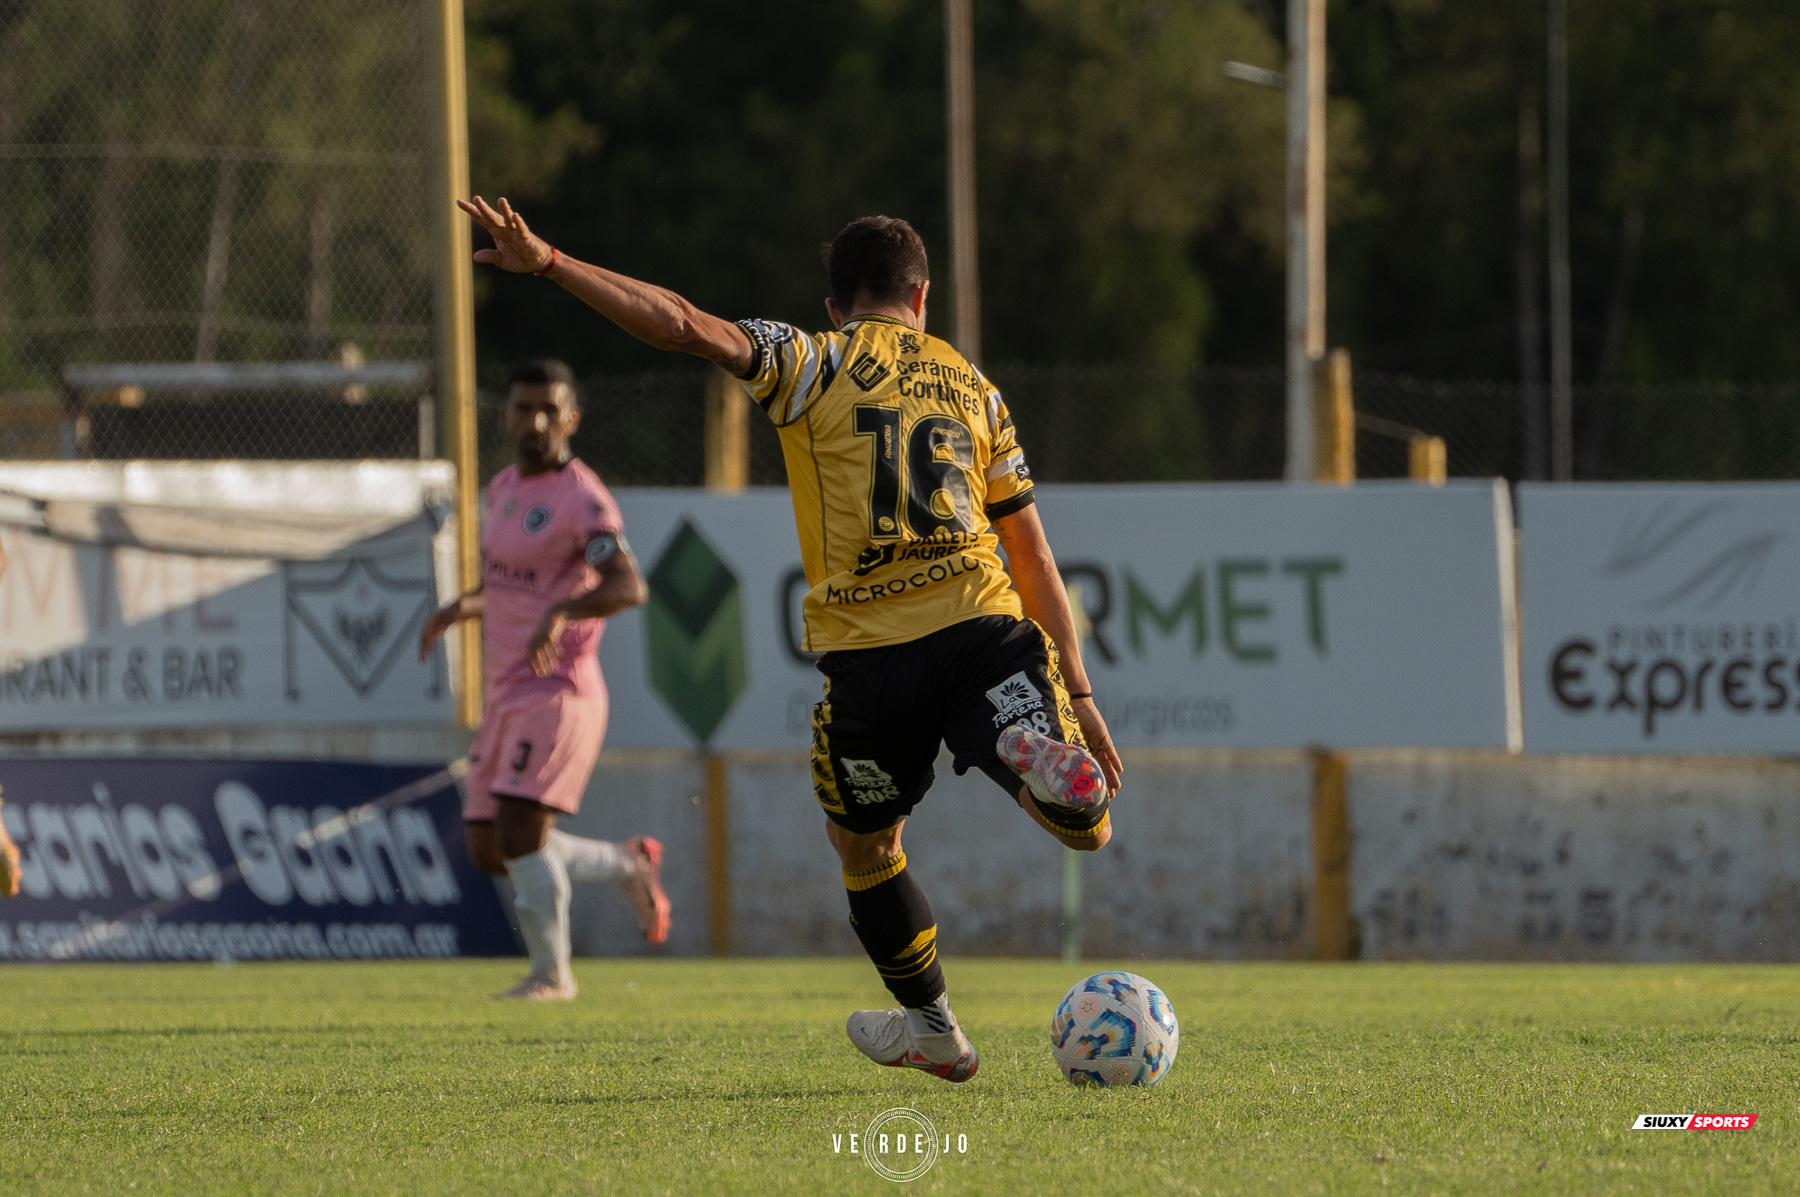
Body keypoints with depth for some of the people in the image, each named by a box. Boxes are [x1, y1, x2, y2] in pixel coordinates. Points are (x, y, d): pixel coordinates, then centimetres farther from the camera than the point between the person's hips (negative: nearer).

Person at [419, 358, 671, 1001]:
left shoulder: (582, 499, -11)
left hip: (559, 692, -9)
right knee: (488, 850, 7)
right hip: (507, 698, 9)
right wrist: (463, 607, 11)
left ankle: (552, 971, -4)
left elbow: (629, 585, -26)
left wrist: (560, 613, -41)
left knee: (520, 830, -18)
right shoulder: (504, 489, 16)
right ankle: (627, 864, 24)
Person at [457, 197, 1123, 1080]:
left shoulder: (817, 367, 7)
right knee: (1087, 826, -1)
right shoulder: (973, 386, 20)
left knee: (864, 842, 22)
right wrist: (1078, 694, 22)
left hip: (869, 655, -1)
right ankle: (1041, 758, -32)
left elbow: (688, 328, -9)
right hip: (984, 628, 2)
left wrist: (546, 263, -8)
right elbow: (1034, 560, 20)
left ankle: (934, 1032, 30)